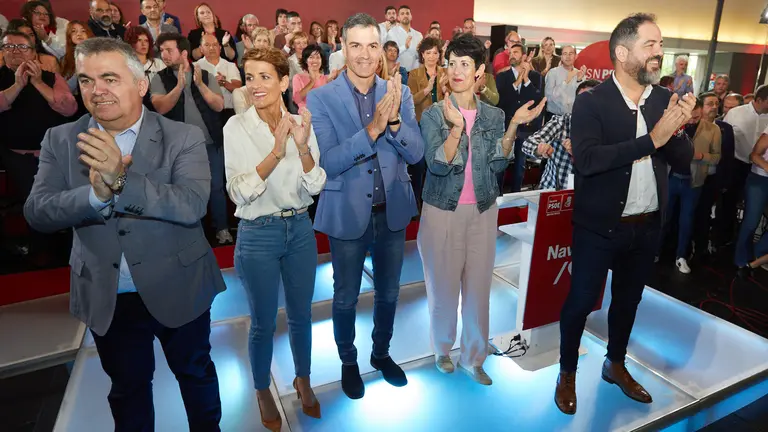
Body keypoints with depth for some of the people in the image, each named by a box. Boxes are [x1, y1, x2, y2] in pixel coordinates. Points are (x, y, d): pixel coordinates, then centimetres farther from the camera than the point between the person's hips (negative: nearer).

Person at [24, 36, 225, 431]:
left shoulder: (184, 138, -12)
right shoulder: (60, 141, -2)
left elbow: (193, 205, -24)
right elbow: (37, 212, -11)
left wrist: (120, 180, -35)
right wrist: (96, 192, -30)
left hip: (178, 290, -2)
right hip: (106, 299, 2)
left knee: (195, 372, 20)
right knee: (127, 387, 23)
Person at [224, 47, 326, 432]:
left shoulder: (300, 123, -2)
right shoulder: (237, 127, -10)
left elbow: (314, 187, -7)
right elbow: (239, 193, -17)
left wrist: (303, 146, -23)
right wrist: (276, 152, -27)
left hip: (299, 229, 3)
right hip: (257, 235, -3)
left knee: (301, 315, 18)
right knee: (263, 323, 12)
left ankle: (303, 381, 42)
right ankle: (263, 392, 38)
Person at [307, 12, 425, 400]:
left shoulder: (400, 93, -2)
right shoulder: (320, 99, -10)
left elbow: (416, 153, -7)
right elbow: (326, 162, -19)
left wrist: (393, 121, -25)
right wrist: (373, 128, -30)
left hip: (393, 212, 3)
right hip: (347, 214, -2)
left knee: (388, 292, 19)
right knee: (346, 297, 15)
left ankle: (381, 353, 44)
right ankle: (348, 361, 40)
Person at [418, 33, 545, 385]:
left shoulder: (494, 115, 4)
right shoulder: (433, 114, -6)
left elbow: (497, 165, -5)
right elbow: (437, 166, -17)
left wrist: (514, 126, -15)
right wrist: (456, 127, -30)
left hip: (482, 212, 3)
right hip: (443, 212, -2)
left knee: (478, 287, 8)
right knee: (443, 285, 8)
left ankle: (472, 357, 26)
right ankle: (443, 348, 33)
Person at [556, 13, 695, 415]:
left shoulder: (665, 98, 3)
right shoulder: (591, 102, -13)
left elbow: (684, 160, 2)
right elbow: (586, 160, -27)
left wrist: (677, 129, -17)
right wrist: (651, 139, -28)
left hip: (647, 226, 6)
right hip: (599, 227, -5)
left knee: (628, 299, 21)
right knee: (581, 301, 7)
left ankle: (615, 365, 44)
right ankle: (567, 374, 29)